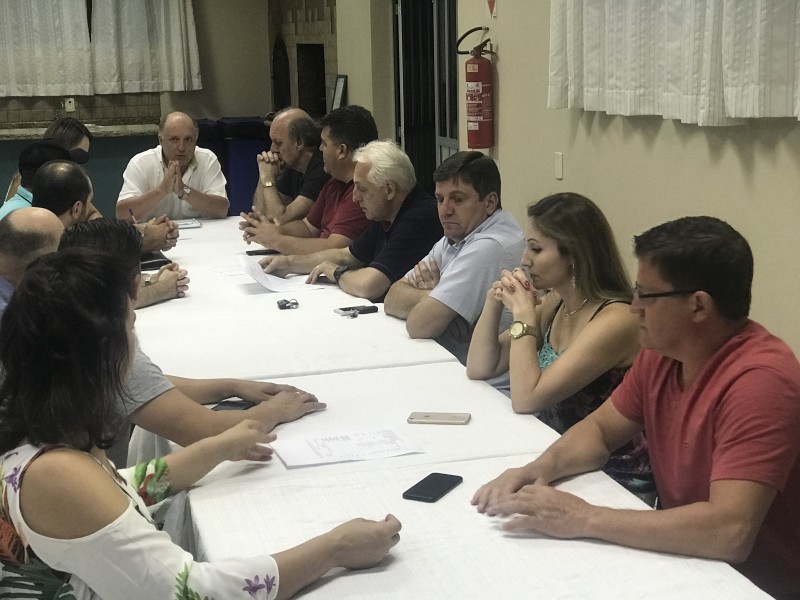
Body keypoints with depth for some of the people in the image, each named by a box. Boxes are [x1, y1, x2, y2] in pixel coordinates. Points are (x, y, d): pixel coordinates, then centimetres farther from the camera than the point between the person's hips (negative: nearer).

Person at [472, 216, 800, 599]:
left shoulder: (759, 380, -27)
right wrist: (541, 468, -11)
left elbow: (729, 532, -35)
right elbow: (600, 429, 11)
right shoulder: (661, 352, -2)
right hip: (681, 559, 7)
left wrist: (583, 520, -30)